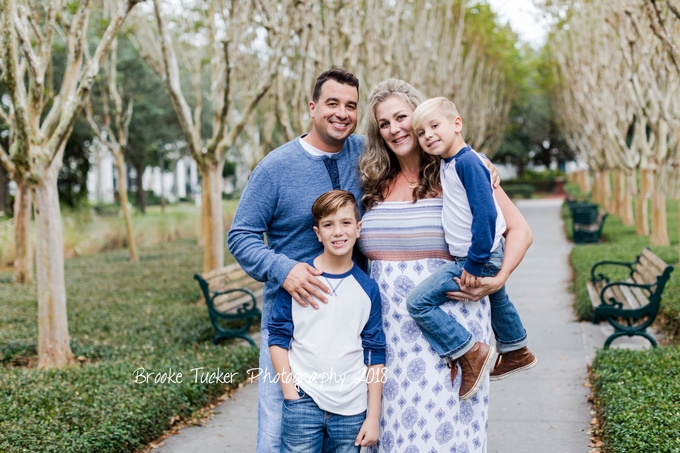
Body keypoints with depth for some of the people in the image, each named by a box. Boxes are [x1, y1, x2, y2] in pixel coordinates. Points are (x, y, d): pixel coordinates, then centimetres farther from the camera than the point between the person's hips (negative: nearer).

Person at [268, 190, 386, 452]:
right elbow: (278, 337, 1)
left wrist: (373, 416, 2)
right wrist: (290, 392, -6)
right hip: (304, 401, -1)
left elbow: (375, 354, 4)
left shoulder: (367, 289, 2)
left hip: (351, 410, 2)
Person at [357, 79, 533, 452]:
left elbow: (519, 231, -1)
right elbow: (355, 248, 19)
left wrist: (497, 280, -13)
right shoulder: (377, 184, 12)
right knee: (392, 421, 6)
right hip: (386, 329, 4)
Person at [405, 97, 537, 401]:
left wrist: (475, 262, -26)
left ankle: (470, 353, -8)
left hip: (481, 258, -11)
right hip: (489, 256, 11)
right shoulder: (449, 162, 7)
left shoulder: (467, 162, -22)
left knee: (419, 302, -14)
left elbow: (484, 212, -27)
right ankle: (516, 352, 57)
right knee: (497, 299, 33)